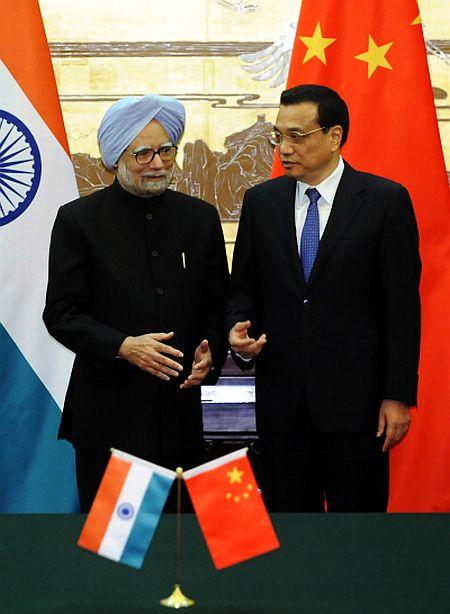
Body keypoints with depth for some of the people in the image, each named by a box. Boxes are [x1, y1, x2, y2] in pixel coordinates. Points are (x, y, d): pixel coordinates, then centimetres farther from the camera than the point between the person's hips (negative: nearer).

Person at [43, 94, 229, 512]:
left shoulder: (200, 217, 7)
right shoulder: (77, 219, -2)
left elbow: (217, 304, 13)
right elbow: (61, 315, -5)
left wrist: (211, 353, -7)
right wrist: (123, 346, -19)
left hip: (180, 405, 3)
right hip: (107, 412, -3)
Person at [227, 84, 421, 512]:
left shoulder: (385, 200, -4)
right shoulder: (260, 201, 7)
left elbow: (402, 304, -5)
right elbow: (244, 287, 13)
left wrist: (399, 395, -7)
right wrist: (238, 330, -9)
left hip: (355, 396, -3)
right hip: (281, 395, 3)